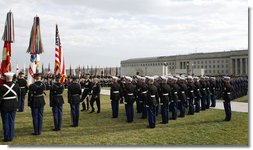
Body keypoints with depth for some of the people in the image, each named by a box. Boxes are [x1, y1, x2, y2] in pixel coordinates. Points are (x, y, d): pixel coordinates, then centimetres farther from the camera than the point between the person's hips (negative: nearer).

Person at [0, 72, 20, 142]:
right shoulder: (16, 85, -6)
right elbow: (19, 95, 6)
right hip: (14, 105, 3)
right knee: (12, 121, 12)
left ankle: (7, 137, 15)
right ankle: (11, 137, 18)